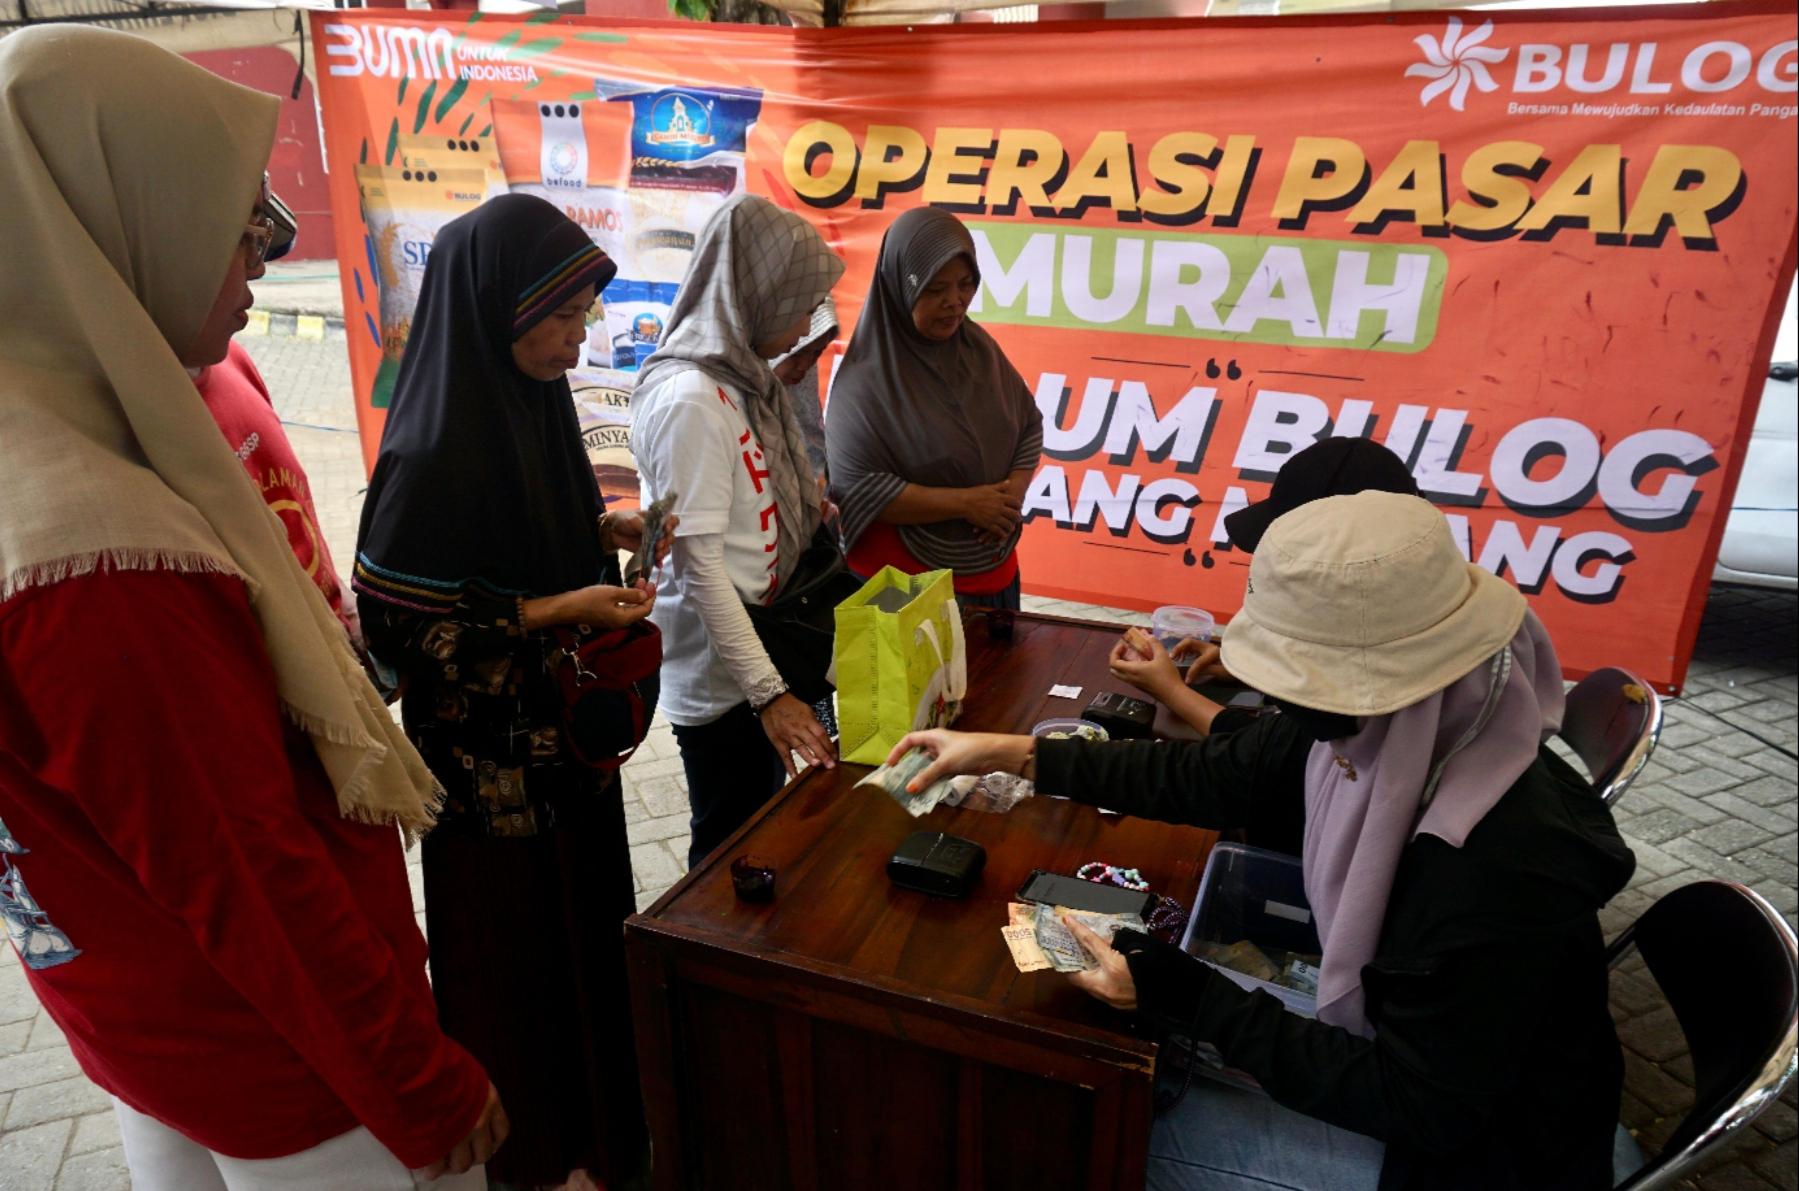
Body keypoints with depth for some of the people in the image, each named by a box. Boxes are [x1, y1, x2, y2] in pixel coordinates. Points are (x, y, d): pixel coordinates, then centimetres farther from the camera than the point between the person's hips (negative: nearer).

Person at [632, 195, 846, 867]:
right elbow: (699, 566, -24)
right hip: (721, 682, -9)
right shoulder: (691, 399, -22)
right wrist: (769, 692, -24)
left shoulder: (742, 378, 6)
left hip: (764, 647, 9)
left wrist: (808, 509, 3)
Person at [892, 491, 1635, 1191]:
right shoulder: (1390, 733, -16)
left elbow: (1415, 1106, -27)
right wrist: (1016, 755, -4)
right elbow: (1209, 777, -3)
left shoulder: (1504, 872, -38)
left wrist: (1188, 998, -29)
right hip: (1395, 1040, 6)